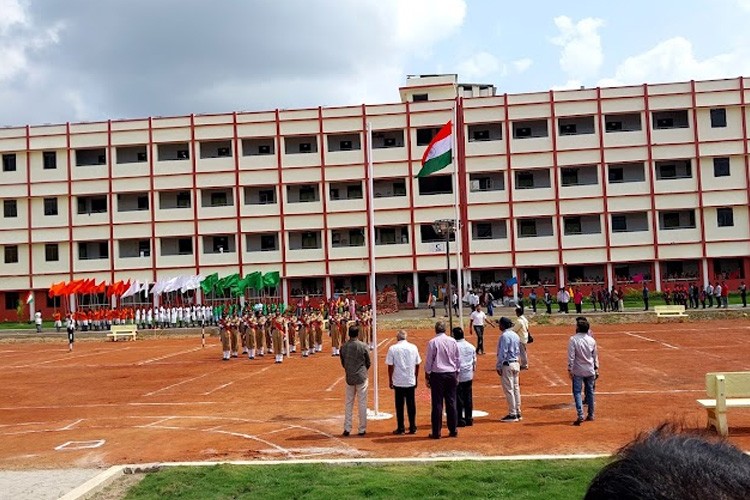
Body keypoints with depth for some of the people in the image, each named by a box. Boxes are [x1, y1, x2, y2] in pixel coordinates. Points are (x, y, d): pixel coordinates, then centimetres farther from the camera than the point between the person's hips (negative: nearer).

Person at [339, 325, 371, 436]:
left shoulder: (343, 347, -2)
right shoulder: (363, 346, -10)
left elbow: (343, 363, 7)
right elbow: (368, 363, -1)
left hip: (349, 378, 3)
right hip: (361, 377, -3)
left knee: (348, 403, 12)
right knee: (362, 403, 5)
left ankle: (347, 428, 12)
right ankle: (362, 429, 10)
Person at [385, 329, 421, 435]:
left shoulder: (392, 349, -6)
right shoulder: (413, 347, 1)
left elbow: (390, 366, -5)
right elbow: (417, 365, 6)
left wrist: (390, 380, 5)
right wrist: (416, 378, 17)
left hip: (398, 382, -2)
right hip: (411, 381, 2)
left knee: (399, 405, 6)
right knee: (411, 405, 10)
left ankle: (401, 428, 9)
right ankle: (412, 427, 14)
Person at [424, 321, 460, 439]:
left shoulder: (432, 342, -9)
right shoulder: (452, 341, 2)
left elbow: (428, 361, -6)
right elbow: (458, 359, 8)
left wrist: (427, 376, 3)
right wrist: (456, 375, 19)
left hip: (437, 375, -3)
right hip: (451, 374, 3)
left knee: (437, 404, 1)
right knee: (451, 403, 10)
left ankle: (436, 432, 4)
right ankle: (453, 430, 15)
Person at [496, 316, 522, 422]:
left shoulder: (504, 336, -16)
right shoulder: (515, 335, 11)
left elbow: (503, 353, -19)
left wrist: (498, 366, -14)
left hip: (507, 365, -9)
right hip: (516, 364, 9)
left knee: (509, 390, -4)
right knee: (516, 388, 13)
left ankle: (512, 414, -1)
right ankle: (518, 413, 18)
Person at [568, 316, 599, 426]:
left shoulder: (573, 340, -13)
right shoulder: (592, 340, 1)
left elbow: (571, 356, -15)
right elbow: (595, 356, 8)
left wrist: (570, 370, -10)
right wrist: (596, 368, 18)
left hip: (578, 371, -4)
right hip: (590, 371, 4)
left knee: (577, 392, -1)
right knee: (590, 391, 15)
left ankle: (580, 415, -13)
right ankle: (591, 415, 23)